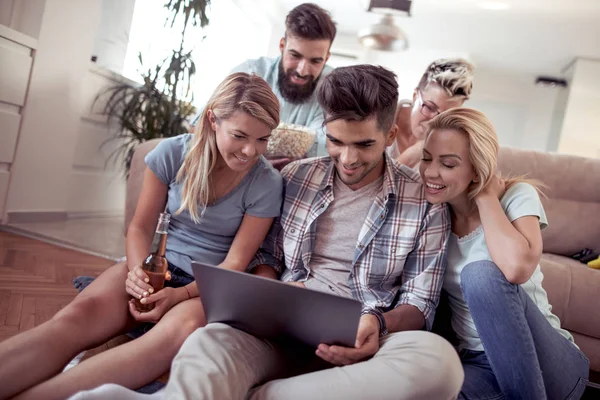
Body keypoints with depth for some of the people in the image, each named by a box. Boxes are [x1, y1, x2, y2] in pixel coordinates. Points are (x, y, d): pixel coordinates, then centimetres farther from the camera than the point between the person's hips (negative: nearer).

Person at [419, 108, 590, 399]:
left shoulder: (517, 196, -12)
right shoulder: (433, 210, 1)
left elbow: (517, 267, -30)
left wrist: (485, 195, -18)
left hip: (545, 362, -1)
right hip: (477, 363, 2)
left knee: (480, 273, -32)